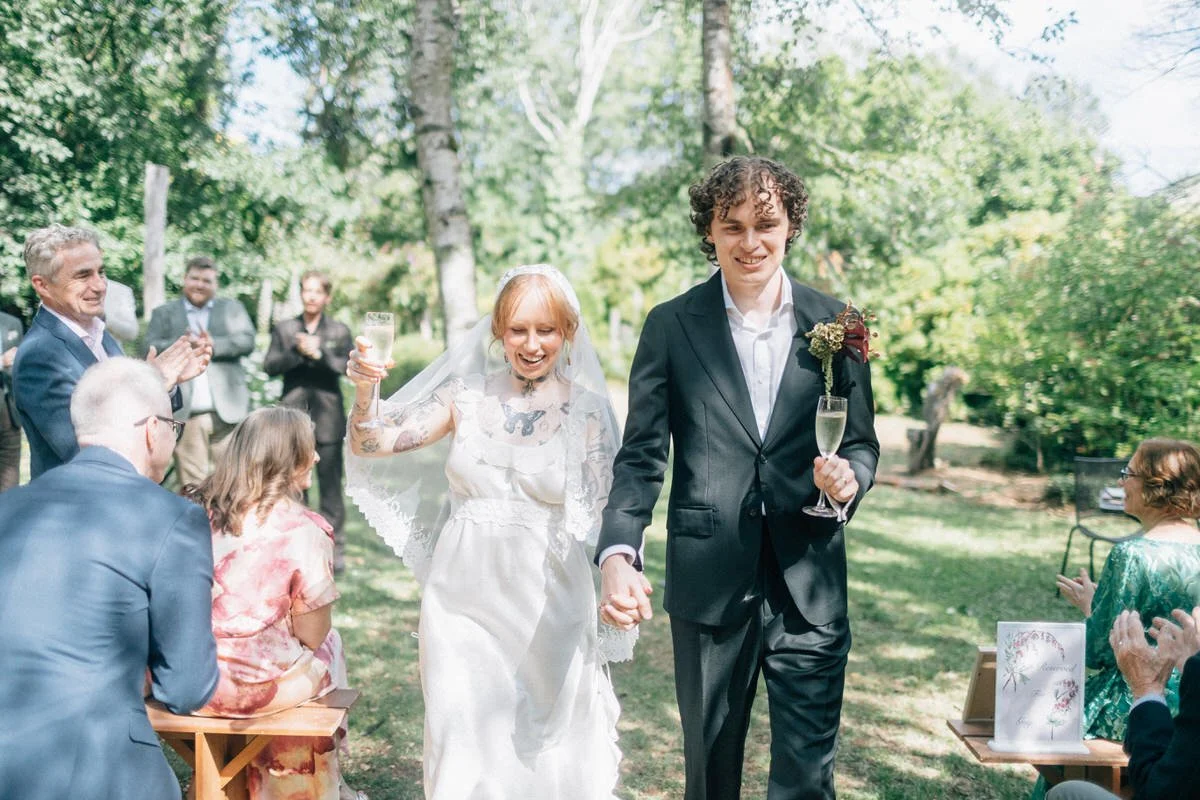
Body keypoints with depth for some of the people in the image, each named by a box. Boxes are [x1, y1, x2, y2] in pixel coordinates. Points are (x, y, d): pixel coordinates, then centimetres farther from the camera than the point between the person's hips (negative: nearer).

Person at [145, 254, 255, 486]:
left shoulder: (232, 308, 17)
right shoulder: (164, 313, 15)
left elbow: (247, 340, 2)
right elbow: (151, 348, 0)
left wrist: (213, 345, -11)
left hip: (227, 410, 1)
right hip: (186, 413, 0)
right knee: (192, 486, -2)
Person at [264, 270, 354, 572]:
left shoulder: (339, 331, 8)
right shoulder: (284, 329, 11)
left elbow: (346, 366, -5)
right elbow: (270, 366, 1)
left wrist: (319, 353, -16)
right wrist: (298, 351, -12)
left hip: (328, 417, -1)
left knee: (330, 483, 0)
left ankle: (333, 548, 6)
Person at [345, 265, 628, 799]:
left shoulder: (586, 410, -5)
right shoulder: (466, 395, 0)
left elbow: (604, 515, -6)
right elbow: (373, 445, -4)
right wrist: (364, 392, -22)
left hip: (545, 602, -1)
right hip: (461, 593, 2)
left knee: (540, 737, 12)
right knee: (462, 735, 8)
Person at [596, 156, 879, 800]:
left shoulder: (834, 323, 5)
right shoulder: (670, 326, 1)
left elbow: (861, 440, 11)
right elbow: (640, 456, -2)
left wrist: (850, 476, -13)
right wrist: (618, 554, -17)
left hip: (809, 584, 0)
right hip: (709, 580, 0)